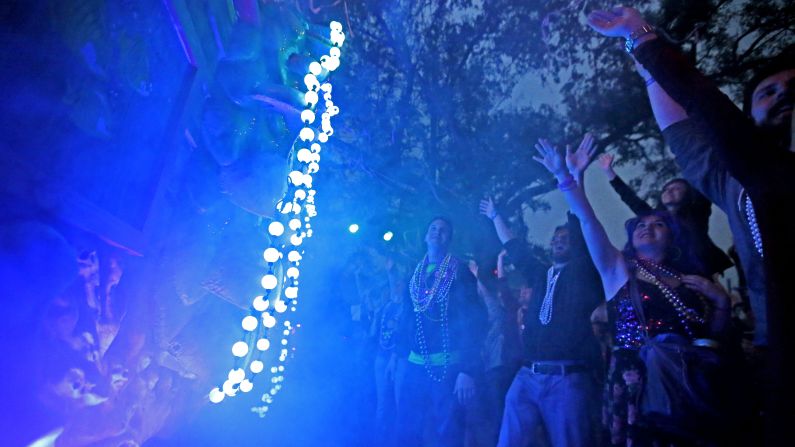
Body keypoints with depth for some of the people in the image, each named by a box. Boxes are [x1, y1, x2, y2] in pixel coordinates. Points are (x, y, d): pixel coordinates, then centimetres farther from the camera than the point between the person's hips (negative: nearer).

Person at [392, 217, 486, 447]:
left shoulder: (460, 272, -5)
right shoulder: (415, 273, 12)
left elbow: (474, 321, -11)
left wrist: (468, 370, -16)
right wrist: (398, 352, 14)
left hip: (448, 366, -5)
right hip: (414, 365, 5)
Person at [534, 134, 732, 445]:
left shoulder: (688, 280, 13)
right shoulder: (618, 269, 4)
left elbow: (713, 335, 18)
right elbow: (588, 221, -7)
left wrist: (721, 301, 1)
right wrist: (565, 176, -14)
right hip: (633, 382, -3)